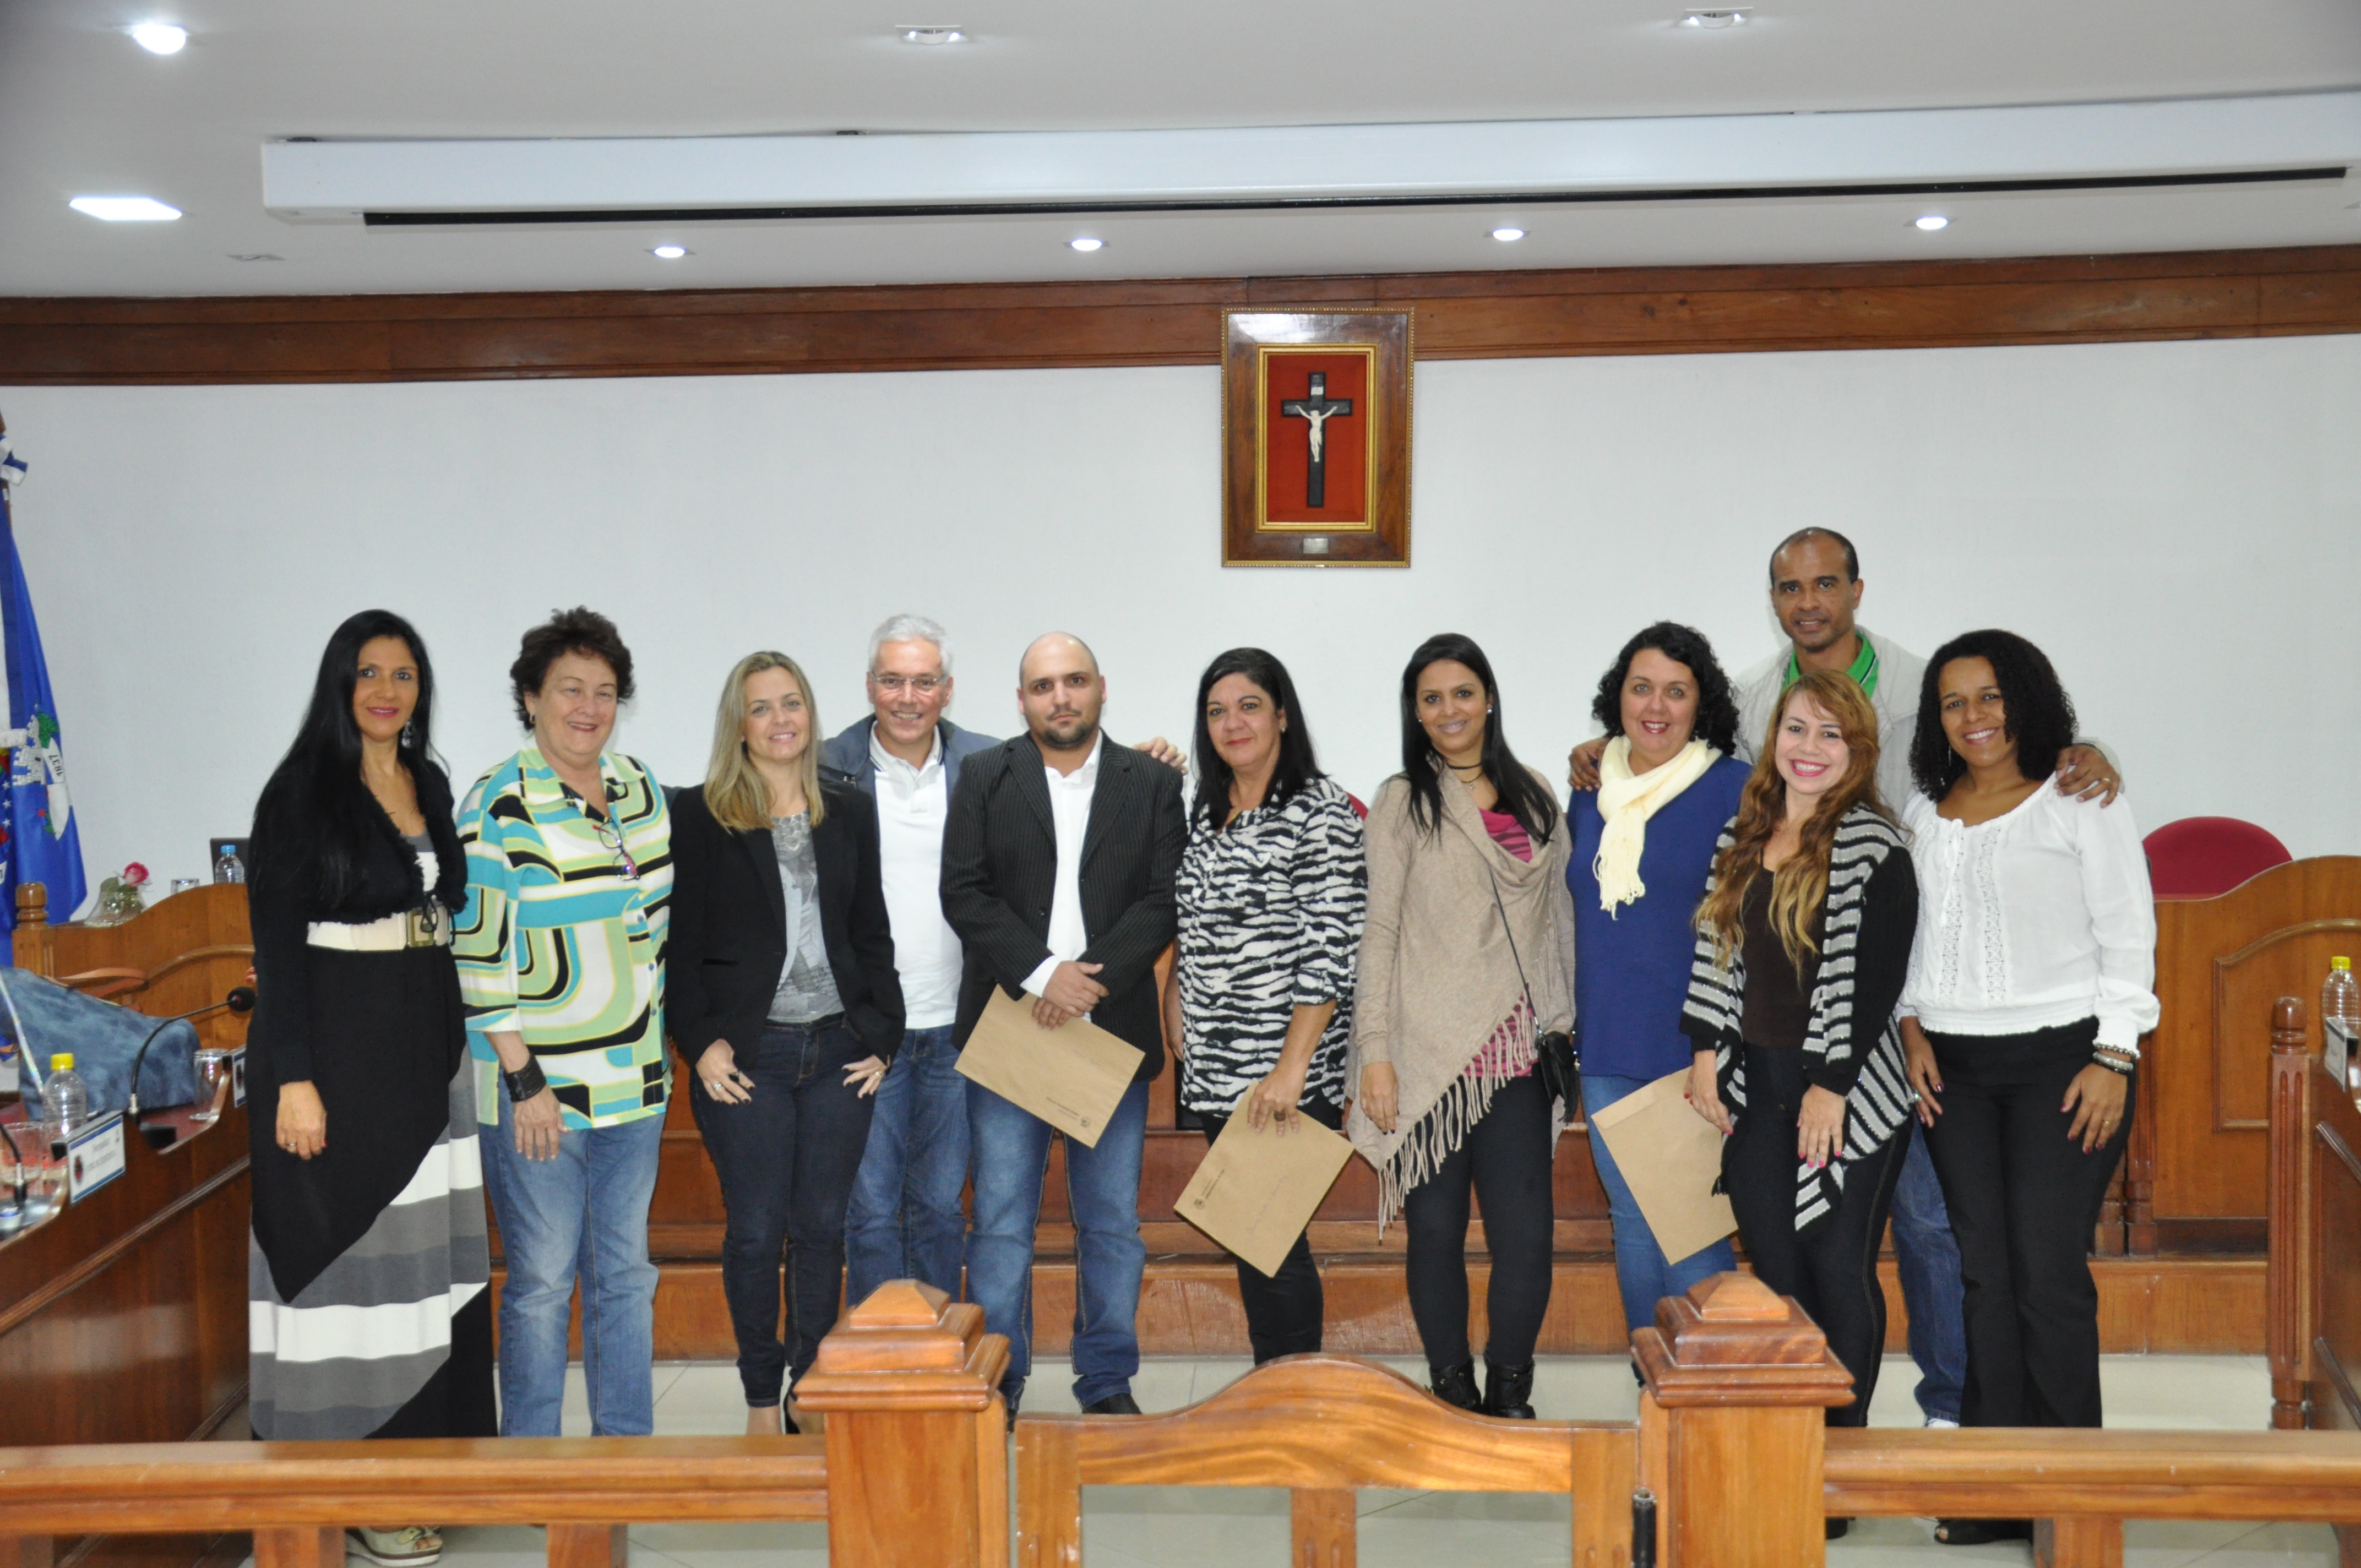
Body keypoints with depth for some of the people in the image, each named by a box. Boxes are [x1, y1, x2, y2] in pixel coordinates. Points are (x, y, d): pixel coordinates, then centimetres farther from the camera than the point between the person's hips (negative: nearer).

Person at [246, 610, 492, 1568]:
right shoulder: (302, 791, -7)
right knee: (349, 1255, -2)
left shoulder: (429, 786, 12)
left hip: (426, 1050, 7)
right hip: (337, 1051, -6)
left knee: (425, 1258, 9)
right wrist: (295, 1080, -17)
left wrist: (456, 1047, 14)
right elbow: (275, 941, -11)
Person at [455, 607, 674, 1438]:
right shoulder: (500, 806, -11)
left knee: (625, 1273, 13)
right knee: (543, 1281, 1)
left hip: (634, 1078, 6)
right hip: (538, 1086, -6)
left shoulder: (639, 786, 8)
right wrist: (522, 1078, -15)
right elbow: (477, 955, -13)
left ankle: (628, 1442, 24)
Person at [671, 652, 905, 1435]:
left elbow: (873, 935, 12)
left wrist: (881, 1034, 4)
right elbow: (680, 944, -2)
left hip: (838, 1049, 3)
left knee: (823, 1228, 7)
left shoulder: (851, 813, 11)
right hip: (746, 1054, -3)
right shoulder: (699, 817, 1)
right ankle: (762, 1400, 14)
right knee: (756, 1230, 1)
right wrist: (701, 1042, -10)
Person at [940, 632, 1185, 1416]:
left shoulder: (1153, 785, 7)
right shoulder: (984, 778, 6)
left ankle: (1108, 1381, 20)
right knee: (1000, 1219, 2)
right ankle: (997, 1380, 12)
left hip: (1113, 1032, 1)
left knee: (1112, 1221, 8)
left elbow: (1164, 902, -1)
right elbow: (963, 893, -2)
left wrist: (1091, 977, -14)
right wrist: (1042, 973, -14)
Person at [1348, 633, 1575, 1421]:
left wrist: (1567, 1037, 13)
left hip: (1515, 1054, 3)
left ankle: (1511, 1397, 13)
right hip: (1429, 1052, -2)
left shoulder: (1535, 798, 13)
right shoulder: (1403, 802, 3)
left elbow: (1559, 920, 17)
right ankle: (1454, 1394, 17)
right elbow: (1380, 933, -1)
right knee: (1437, 1231, 2)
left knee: (1527, 1236, -4)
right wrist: (1375, 1053, -7)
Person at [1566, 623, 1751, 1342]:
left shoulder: (1735, 789, -6)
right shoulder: (1593, 790, 10)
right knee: (1631, 1221, 13)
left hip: (1692, 1049, -6)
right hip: (1606, 1047, 6)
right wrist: (1566, 1025, 18)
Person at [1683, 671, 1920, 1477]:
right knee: (1773, 1269, 9)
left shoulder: (1875, 850, -9)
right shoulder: (1743, 836, 10)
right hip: (1756, 1083, 6)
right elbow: (1716, 954, 15)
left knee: (1839, 1270, 0)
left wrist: (1832, 1085, -15)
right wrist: (1708, 1055, 9)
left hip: (1846, 1094, -6)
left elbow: (1879, 979, -13)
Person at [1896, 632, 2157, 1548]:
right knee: (1985, 1271, 4)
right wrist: (1911, 1026, 4)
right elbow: (1907, 933, 18)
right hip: (1955, 1066, 4)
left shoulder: (2080, 801, 0)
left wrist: (2113, 1058, -9)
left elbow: (2128, 933, -2)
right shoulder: (1924, 814, 13)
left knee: (2048, 1272, -8)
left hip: (2062, 1057, -4)